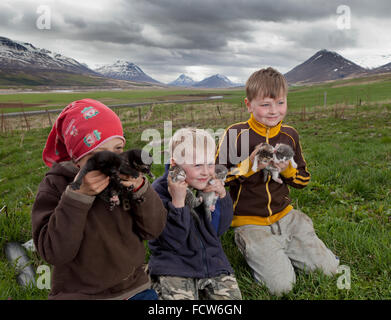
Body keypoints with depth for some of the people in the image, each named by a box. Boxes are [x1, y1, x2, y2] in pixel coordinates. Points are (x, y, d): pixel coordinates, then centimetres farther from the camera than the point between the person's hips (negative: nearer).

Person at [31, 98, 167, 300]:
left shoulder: (126, 175, -7)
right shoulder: (55, 184, -11)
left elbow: (153, 230, -7)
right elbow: (54, 253, -18)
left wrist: (140, 187, -21)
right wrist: (77, 195, -26)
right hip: (79, 293, -1)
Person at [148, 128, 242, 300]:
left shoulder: (211, 184, 1)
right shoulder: (160, 190, -14)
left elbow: (220, 229, 3)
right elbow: (173, 242, -19)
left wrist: (222, 197, -10)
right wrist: (178, 201, -29)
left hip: (212, 260, 5)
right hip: (174, 268, -4)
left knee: (231, 294, -9)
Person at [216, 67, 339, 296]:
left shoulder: (290, 135, 4)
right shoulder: (236, 134, -11)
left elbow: (304, 179, 12)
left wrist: (287, 169, -11)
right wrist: (250, 165, -22)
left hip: (285, 216, 5)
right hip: (251, 223, -5)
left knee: (330, 269, 0)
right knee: (281, 285, -16)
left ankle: (280, 254, 20)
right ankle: (259, 259, 13)